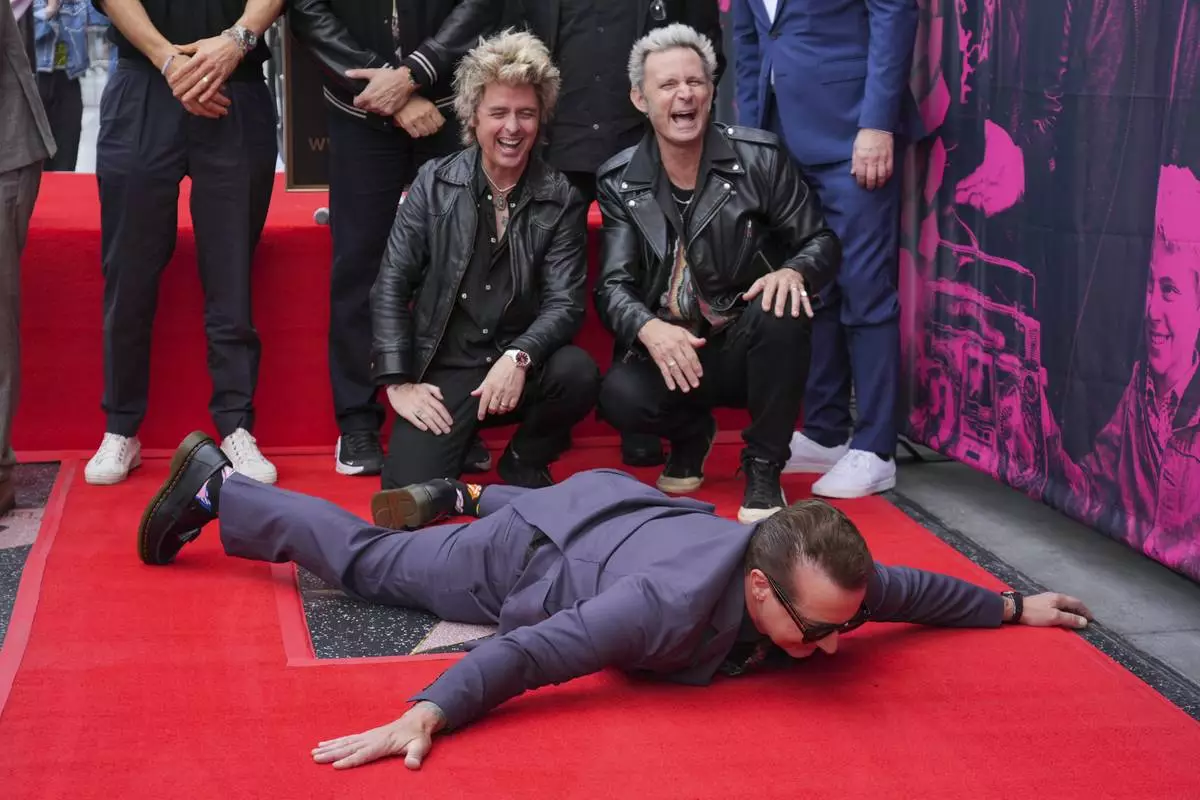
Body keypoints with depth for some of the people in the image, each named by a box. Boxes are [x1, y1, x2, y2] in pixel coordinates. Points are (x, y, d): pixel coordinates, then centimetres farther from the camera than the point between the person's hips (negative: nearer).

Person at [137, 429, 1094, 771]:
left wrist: (1015, 606, 5)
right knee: (369, 559, 13)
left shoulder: (827, 581, -26)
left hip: (628, 509, 5)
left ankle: (462, 496, 65)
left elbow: (915, 587, -7)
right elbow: (528, 651, -47)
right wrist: (427, 714, -59)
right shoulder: (676, 606, -46)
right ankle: (214, 485, 30)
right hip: (532, 560, -5)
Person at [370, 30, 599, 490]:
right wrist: (398, 382, -8)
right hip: (443, 371, -1)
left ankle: (525, 463, 0)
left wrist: (518, 357, -27)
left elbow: (565, 303, -7)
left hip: (518, 368, 1)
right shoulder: (434, 183, 0)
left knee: (577, 373, -32)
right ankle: (463, 441, 14)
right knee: (410, 494, -22)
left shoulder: (562, 201, -1)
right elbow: (392, 285, 0)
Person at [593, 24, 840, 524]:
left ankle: (763, 469, -12)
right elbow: (613, 286, -7)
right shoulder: (620, 181, -3)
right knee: (620, 397, -30)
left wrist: (794, 272, -28)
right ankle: (692, 434, 11)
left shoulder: (759, 158, -7)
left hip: (747, 345, -1)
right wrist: (648, 328, -31)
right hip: (671, 350, 1)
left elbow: (822, 242, -3)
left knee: (781, 309, -34)